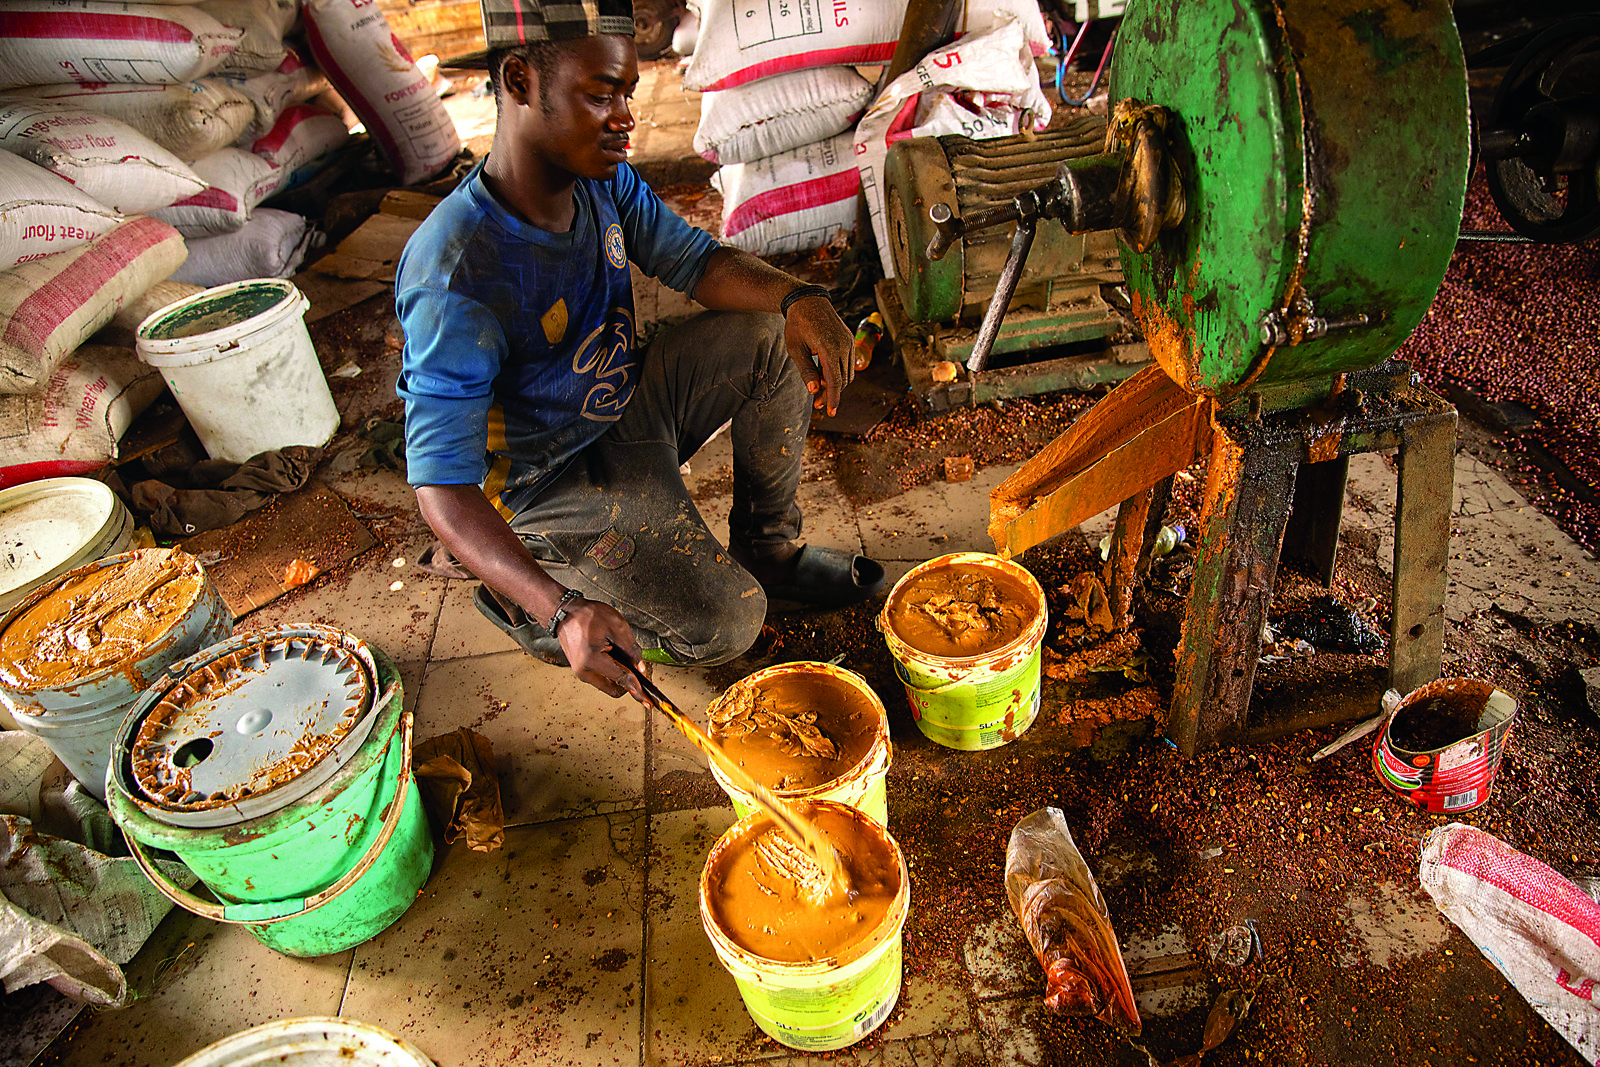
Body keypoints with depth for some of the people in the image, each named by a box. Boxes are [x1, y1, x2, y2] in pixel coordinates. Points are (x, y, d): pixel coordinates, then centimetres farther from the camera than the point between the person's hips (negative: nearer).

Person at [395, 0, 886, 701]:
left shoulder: (604, 178, -9)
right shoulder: (454, 279, -32)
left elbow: (695, 260, 2)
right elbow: (441, 485, -32)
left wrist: (796, 298, -21)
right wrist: (562, 610, -46)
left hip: (628, 409, 8)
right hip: (554, 483, -7)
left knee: (777, 334, -5)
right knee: (725, 622, -17)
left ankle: (767, 548, 10)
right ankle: (519, 603, 6)